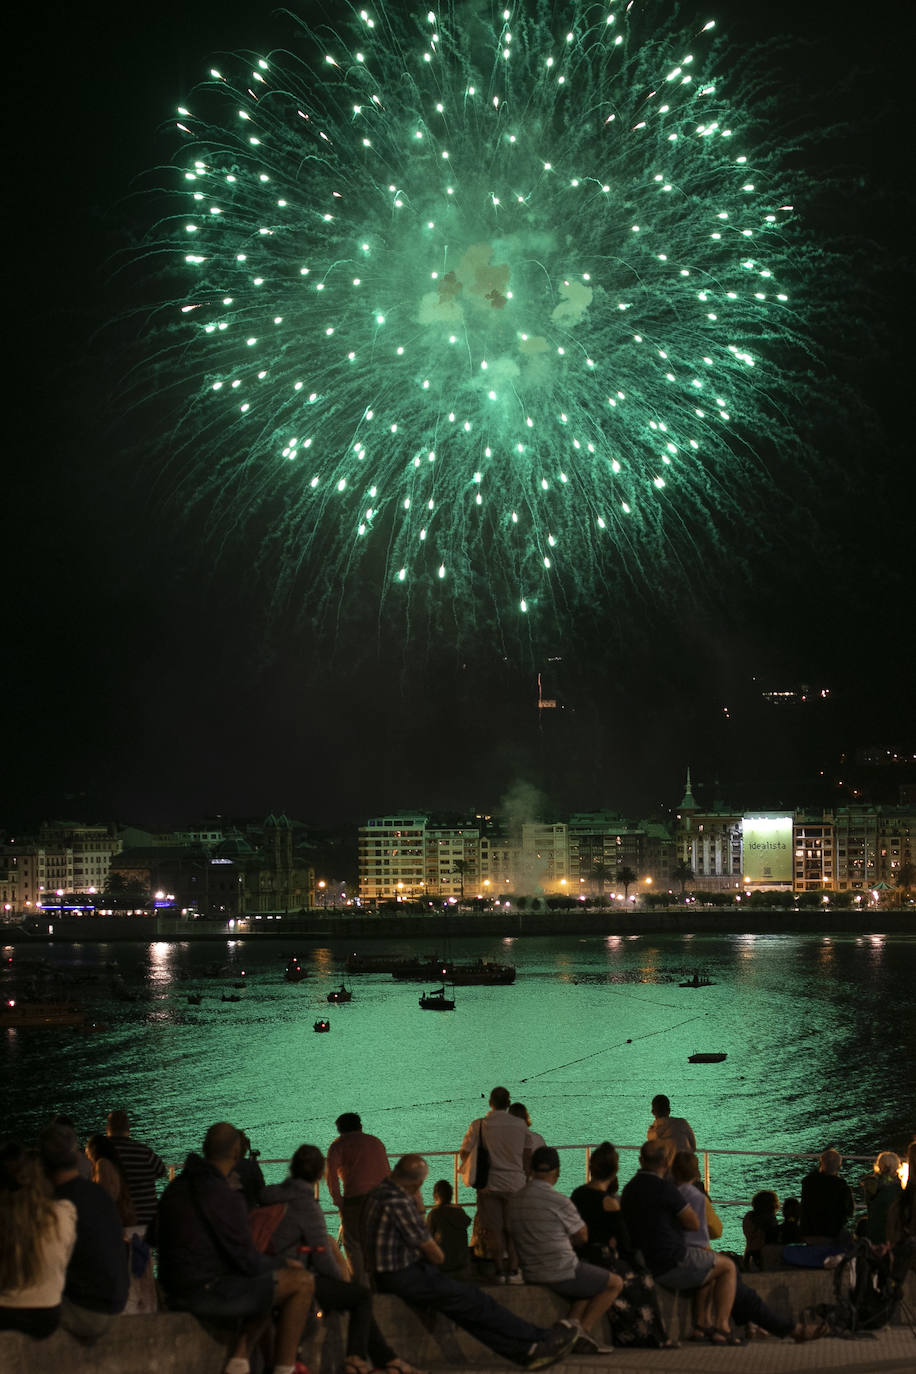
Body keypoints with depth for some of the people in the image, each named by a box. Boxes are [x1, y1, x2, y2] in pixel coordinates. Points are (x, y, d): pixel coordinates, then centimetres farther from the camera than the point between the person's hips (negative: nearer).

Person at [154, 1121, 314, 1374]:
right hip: (209, 1291, -9)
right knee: (302, 1282, -4)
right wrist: (283, 1263, 5)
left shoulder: (175, 1188, 9)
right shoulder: (226, 1197, -18)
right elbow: (248, 1262, -16)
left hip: (177, 1291, 9)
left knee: (267, 1290, 27)